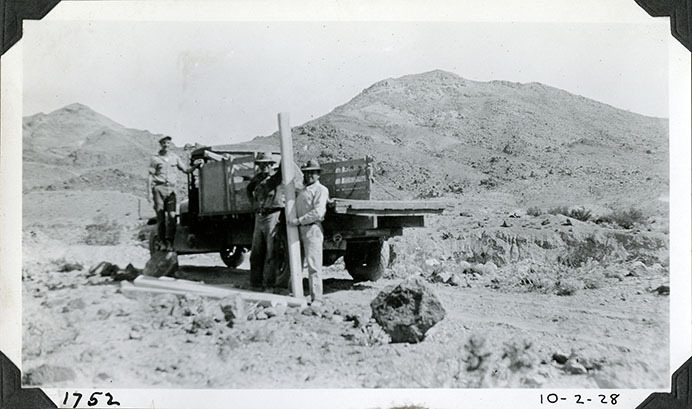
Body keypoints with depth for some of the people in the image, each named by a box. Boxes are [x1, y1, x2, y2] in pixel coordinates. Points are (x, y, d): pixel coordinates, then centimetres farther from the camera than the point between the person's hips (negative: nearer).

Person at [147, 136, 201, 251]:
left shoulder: (175, 157, 14)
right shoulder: (155, 158, 6)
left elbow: (186, 170, 13)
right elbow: (150, 176, 4)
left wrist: (196, 165, -5)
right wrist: (149, 192, -3)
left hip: (171, 189, 2)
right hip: (159, 188, -2)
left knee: (171, 215, -12)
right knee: (160, 216, -3)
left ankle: (170, 242, -11)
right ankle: (162, 242, 5)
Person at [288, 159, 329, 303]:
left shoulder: (321, 190, -3)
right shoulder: (302, 191, 23)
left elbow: (318, 212, -15)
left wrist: (299, 220, -16)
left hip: (312, 229, -9)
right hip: (299, 230, 9)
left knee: (313, 265, -10)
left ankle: (316, 298, -9)